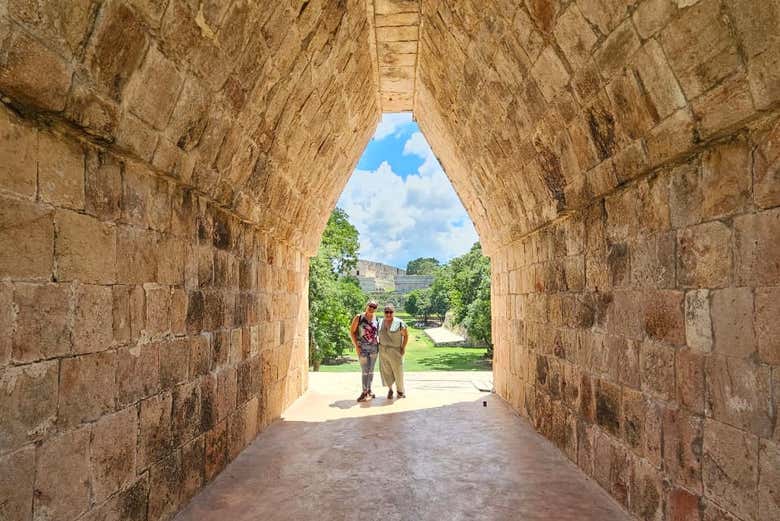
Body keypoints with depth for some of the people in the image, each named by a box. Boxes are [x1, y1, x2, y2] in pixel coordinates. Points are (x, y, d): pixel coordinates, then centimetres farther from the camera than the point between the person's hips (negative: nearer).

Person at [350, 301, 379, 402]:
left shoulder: (376, 319, 5)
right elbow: (352, 331, -6)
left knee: (371, 370, 12)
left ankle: (369, 390, 25)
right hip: (362, 347, -4)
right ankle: (364, 392, 3)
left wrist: (378, 341, 6)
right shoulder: (359, 317, -7)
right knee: (365, 371, -7)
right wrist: (356, 345, -12)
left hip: (374, 347, 4)